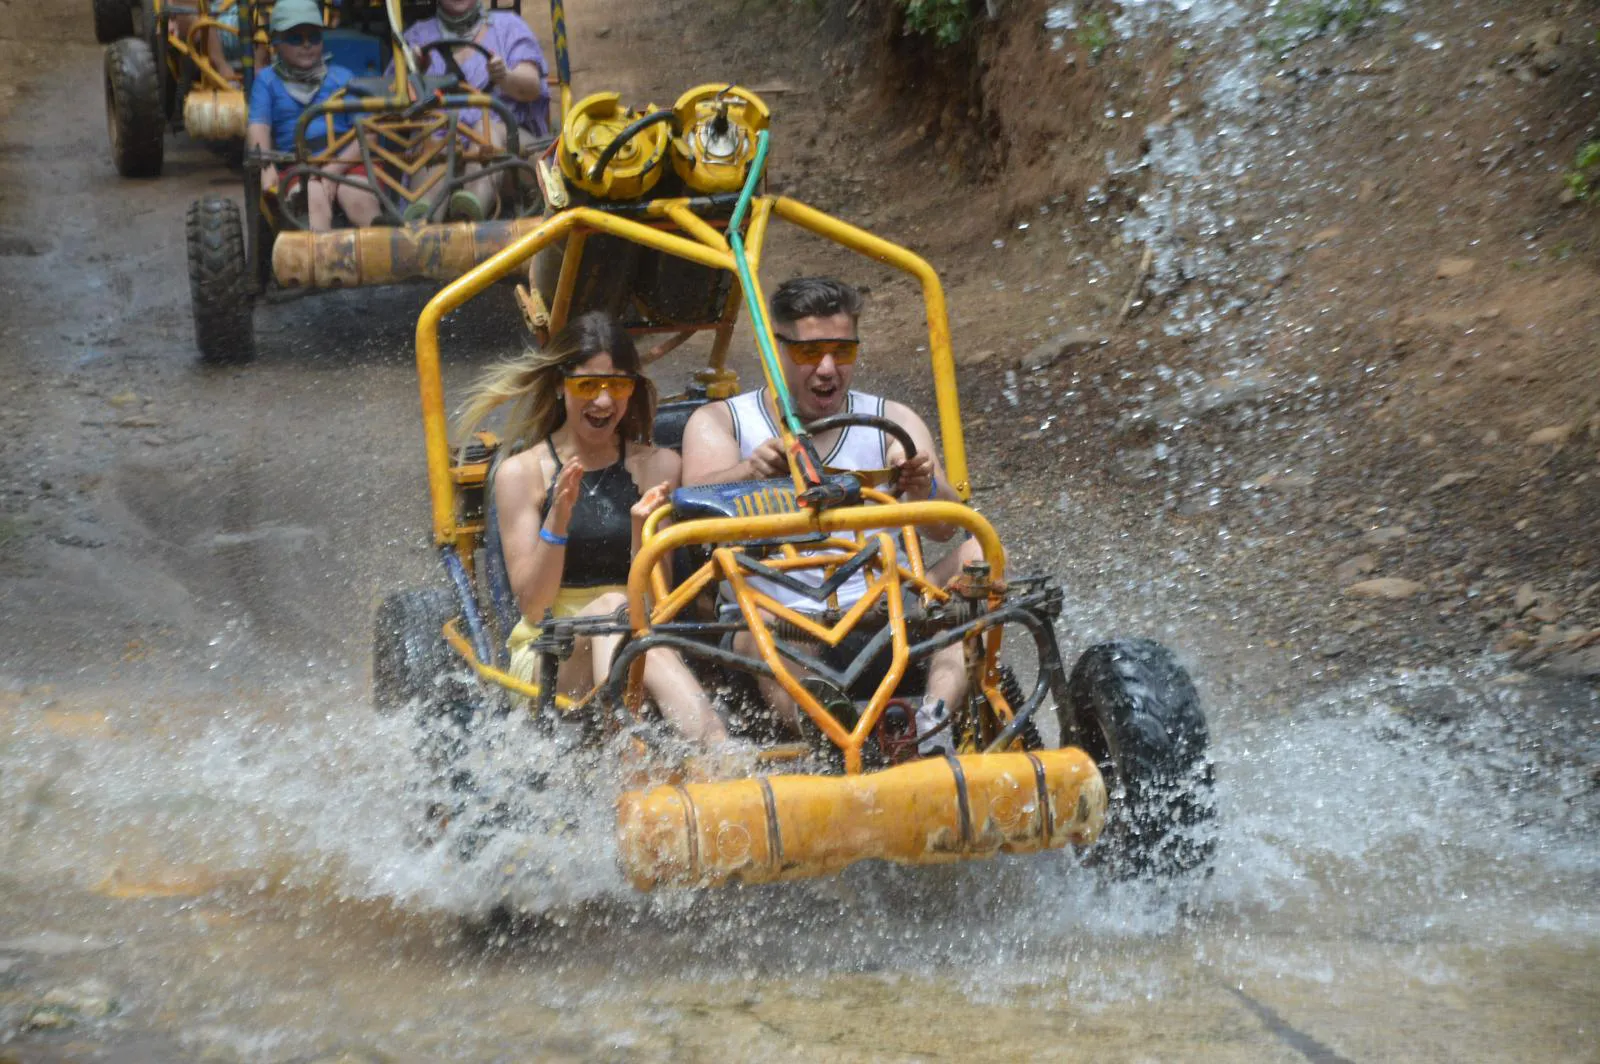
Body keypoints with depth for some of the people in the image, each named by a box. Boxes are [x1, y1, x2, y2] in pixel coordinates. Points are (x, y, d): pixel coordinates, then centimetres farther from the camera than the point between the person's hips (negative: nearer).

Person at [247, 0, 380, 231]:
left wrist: (334, 169, -14)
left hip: (346, 162, 1)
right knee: (315, 200, -35)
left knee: (361, 199, -33)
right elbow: (258, 127, 0)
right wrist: (266, 167, -23)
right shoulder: (267, 81, 17)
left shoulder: (342, 77, 16)